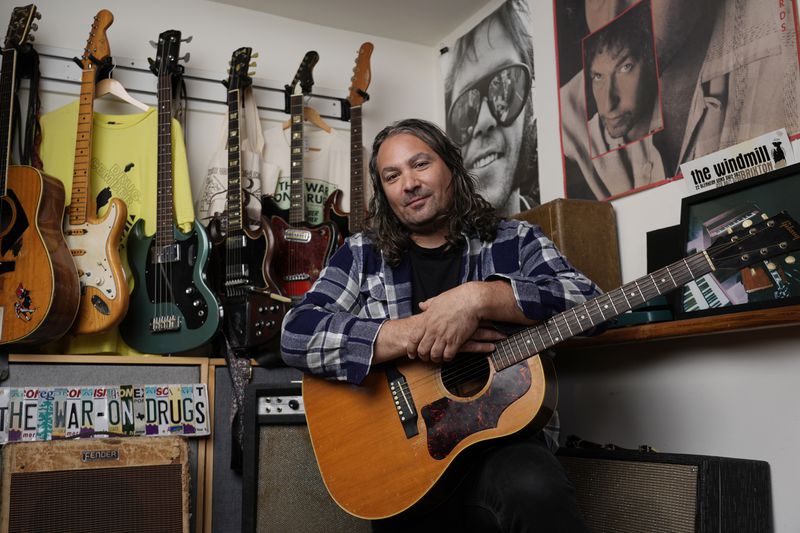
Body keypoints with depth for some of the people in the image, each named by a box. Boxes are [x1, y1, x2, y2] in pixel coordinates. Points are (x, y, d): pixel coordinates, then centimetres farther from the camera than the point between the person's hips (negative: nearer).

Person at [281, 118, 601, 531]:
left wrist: (478, 298, -22)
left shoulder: (516, 240, 7)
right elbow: (297, 335, -6)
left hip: (504, 435, -1)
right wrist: (411, 336, -16)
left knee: (535, 490, -32)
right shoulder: (362, 255, 8)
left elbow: (588, 302, -8)